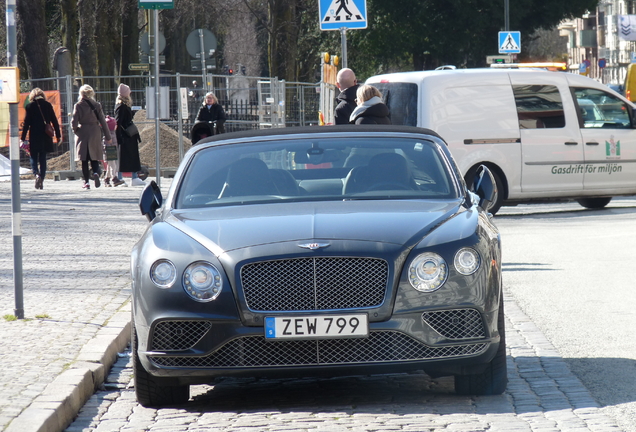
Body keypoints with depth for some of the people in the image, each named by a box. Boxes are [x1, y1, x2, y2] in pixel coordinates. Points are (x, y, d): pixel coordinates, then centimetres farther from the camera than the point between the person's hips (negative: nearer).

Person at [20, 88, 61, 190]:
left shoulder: (30, 106, -4)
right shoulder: (48, 105, 5)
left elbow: (26, 123, -6)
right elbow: (55, 121, 6)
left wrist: (22, 138, -3)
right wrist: (58, 136, 13)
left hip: (34, 136, -3)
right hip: (46, 137, 3)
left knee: (33, 157, 6)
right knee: (43, 158, 11)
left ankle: (36, 174, -20)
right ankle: (41, 181, 9)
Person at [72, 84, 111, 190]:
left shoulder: (78, 105, -5)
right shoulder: (97, 105, 1)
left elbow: (74, 122, -10)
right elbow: (103, 121, 2)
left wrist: (75, 129, 12)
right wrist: (107, 136, 7)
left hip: (82, 134, -1)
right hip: (95, 134, 2)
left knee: (84, 160, 5)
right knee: (94, 158, 9)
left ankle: (86, 181, 3)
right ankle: (96, 173, -18)